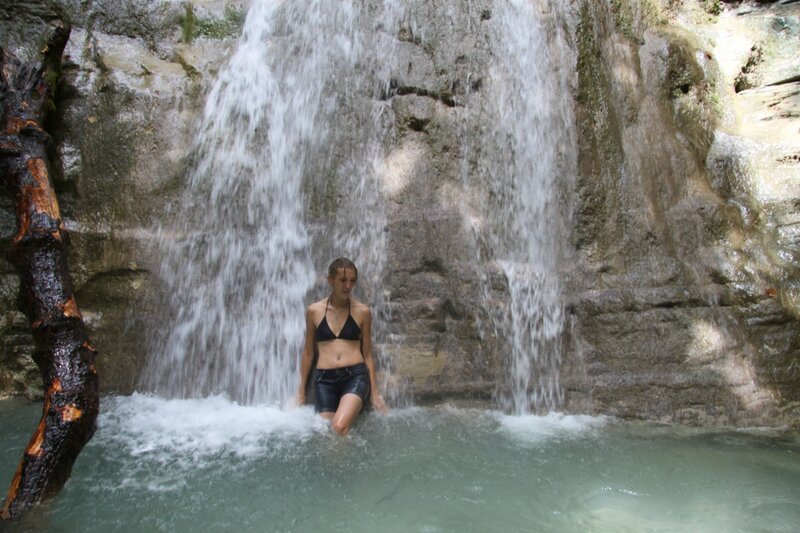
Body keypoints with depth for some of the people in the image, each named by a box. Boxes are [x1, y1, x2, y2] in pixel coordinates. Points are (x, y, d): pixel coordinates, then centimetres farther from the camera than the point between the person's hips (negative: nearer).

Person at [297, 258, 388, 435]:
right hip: (324, 379, 2)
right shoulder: (314, 311, 6)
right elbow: (308, 353, 13)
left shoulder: (362, 311, 4)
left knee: (340, 427, -24)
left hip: (355, 376, -2)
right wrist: (301, 391, 15)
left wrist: (374, 393, 8)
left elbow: (367, 354, 9)